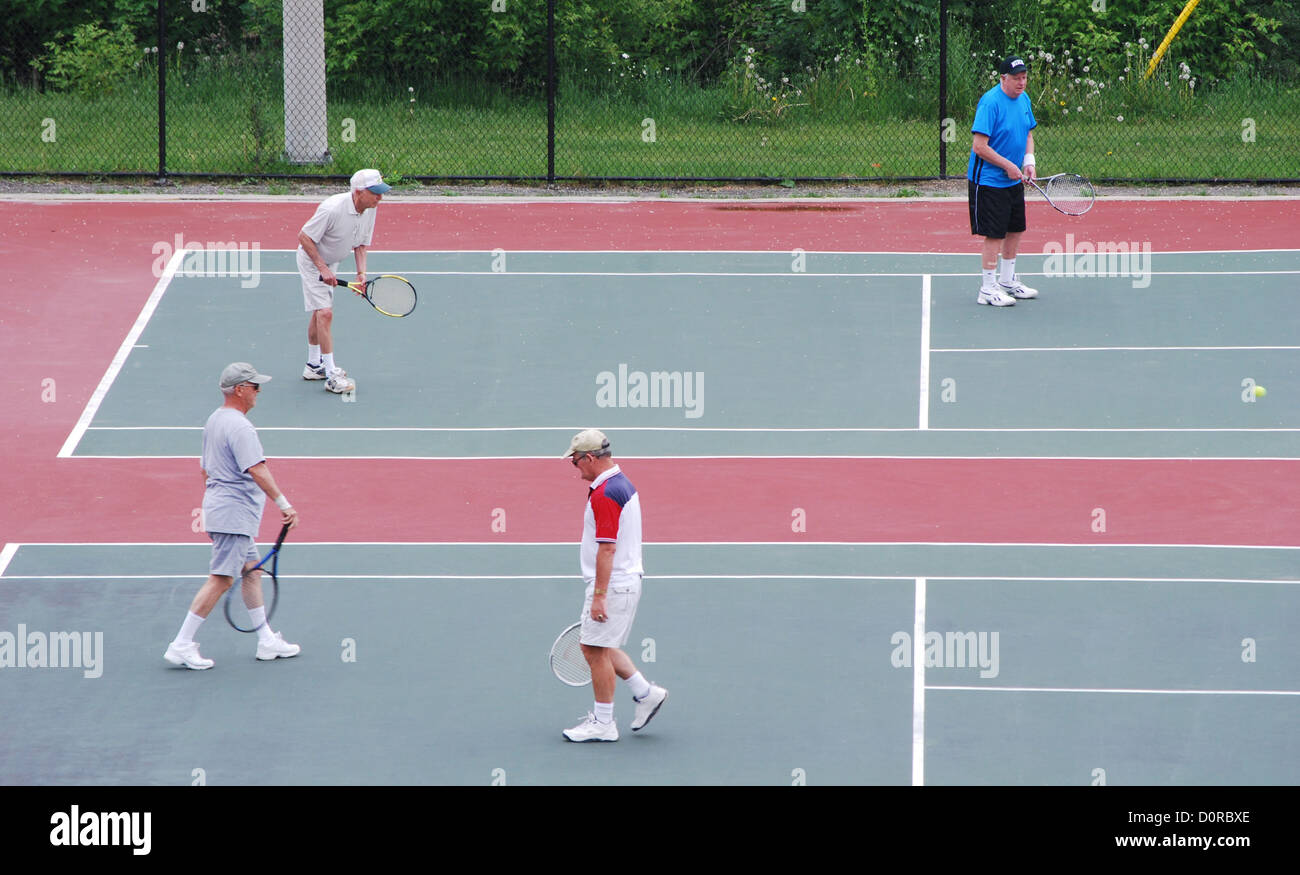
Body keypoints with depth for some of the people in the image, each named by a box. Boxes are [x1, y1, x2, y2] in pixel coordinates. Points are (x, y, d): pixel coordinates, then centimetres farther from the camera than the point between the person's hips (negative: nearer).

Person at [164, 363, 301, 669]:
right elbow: (257, 471, -28)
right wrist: (283, 504, -29)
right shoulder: (240, 428, -19)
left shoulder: (214, 420, 13)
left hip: (217, 507, 11)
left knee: (251, 572, 16)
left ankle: (267, 641, 22)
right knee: (221, 580, -8)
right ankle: (182, 645, -7)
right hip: (234, 515, -11)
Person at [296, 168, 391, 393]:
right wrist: (322, 268, -26)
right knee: (325, 313, -16)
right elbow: (304, 237, -27)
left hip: (330, 262, 8)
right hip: (311, 260, -8)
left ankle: (314, 366, 34)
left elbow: (361, 244, 2)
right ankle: (331, 375, -17)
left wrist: (361, 272, -12)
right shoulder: (333, 209, -35)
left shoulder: (370, 209, -11)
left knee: (319, 312, 21)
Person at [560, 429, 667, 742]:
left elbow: (606, 548, -24)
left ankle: (603, 723, 3)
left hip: (612, 585, -10)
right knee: (597, 646, 18)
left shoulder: (604, 495, -21)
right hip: (627, 581, 10)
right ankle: (645, 693, 21)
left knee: (597, 649, -3)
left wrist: (599, 595, -23)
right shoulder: (623, 484, 12)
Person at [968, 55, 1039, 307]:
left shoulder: (1023, 99, 7)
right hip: (989, 181, -9)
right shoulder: (990, 103, -20)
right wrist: (1008, 166, -19)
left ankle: (1007, 281, 31)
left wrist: (1028, 161, 2)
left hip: (1013, 181, 9)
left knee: (1015, 230, 15)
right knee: (994, 235, -7)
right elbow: (979, 147, -23)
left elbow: (1028, 134, 20)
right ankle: (987, 289, 1)